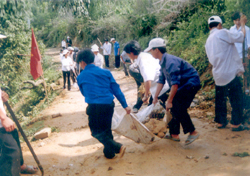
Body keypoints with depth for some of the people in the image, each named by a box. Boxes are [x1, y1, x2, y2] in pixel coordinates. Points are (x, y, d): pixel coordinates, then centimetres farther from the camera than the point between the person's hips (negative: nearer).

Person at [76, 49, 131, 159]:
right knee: (106, 129, 21)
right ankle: (109, 153, 31)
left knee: (96, 131, 10)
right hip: (109, 104, 4)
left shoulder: (81, 77, 3)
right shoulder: (106, 72, 7)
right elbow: (116, 89, 5)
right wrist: (125, 105, 9)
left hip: (94, 107, -4)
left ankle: (118, 147, -4)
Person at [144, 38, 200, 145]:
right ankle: (174, 133, 18)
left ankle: (192, 132, -2)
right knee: (174, 108, 9)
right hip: (183, 85, 10)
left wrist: (169, 101, -22)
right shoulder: (163, 62, 7)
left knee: (179, 108, -15)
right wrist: (156, 97, 15)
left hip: (191, 83, -10)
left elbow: (175, 83, -29)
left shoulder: (170, 62, -25)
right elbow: (161, 80, 14)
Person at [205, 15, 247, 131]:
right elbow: (240, 37, -5)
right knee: (236, 99, 4)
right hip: (230, 74, -7)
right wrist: (243, 25, 13)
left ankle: (220, 121, 26)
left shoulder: (208, 41, 14)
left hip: (218, 75, 8)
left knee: (220, 100, 17)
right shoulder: (222, 33, -10)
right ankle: (236, 124, 9)